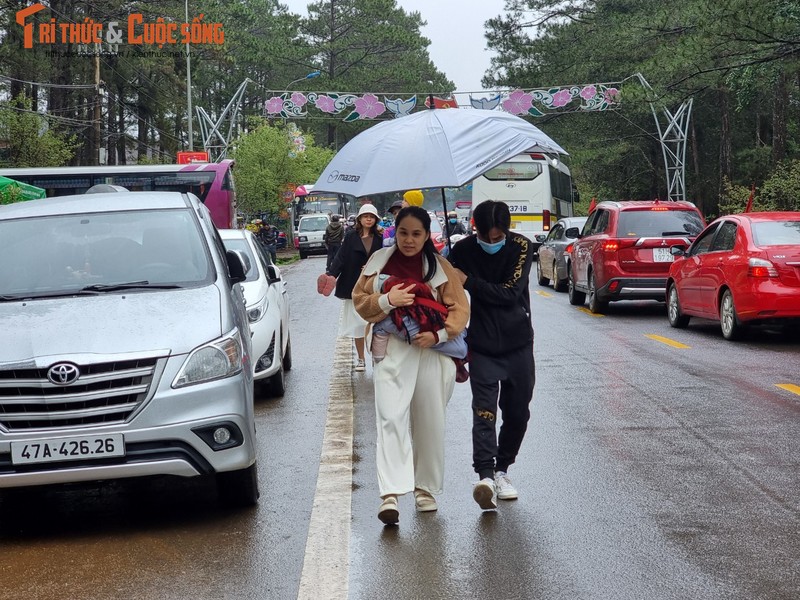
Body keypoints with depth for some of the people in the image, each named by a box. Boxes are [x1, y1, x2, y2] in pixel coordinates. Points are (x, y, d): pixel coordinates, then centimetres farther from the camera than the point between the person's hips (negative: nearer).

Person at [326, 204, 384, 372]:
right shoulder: (351, 237, 0)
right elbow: (340, 258, -5)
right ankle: (360, 359, 18)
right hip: (354, 287, 0)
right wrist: (331, 275, -17)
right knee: (357, 323, 7)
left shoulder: (379, 238, 3)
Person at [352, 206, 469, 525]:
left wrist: (438, 334, -13)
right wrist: (387, 300, -12)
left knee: (429, 423, 7)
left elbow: (460, 307, 3)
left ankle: (426, 488, 24)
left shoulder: (440, 267, 4)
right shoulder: (380, 262, 7)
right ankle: (390, 493, -20)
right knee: (391, 419, -15)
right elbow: (360, 300, 8)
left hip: (432, 351, 1)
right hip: (391, 351, 0)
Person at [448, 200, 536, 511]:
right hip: (482, 347, -1)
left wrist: (469, 282, -18)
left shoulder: (521, 247, -8)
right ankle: (485, 476, -25)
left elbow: (510, 293, -17)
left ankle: (501, 469, 26)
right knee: (484, 410, -16)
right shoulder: (462, 251, -6)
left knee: (517, 413, 9)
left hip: (518, 345, 1)